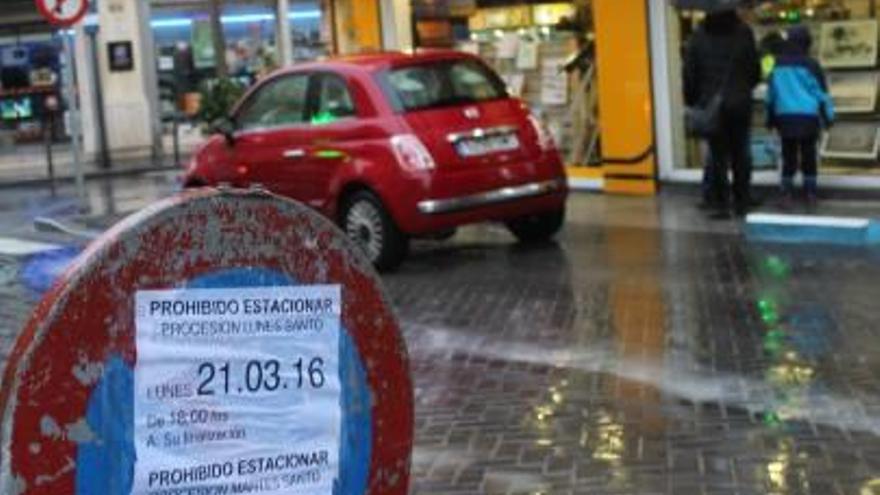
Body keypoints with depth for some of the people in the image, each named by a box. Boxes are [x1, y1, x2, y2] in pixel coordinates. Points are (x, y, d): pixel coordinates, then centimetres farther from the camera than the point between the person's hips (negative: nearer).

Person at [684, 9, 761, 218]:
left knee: (718, 155, 4)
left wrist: (692, 101, 9)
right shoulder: (743, 32, -4)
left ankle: (720, 205, 2)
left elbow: (690, 73, -1)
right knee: (740, 154, 10)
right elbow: (755, 69, 2)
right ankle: (742, 203, 13)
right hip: (740, 104, 0)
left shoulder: (699, 36, -2)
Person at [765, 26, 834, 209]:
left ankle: (787, 195, 4)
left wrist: (770, 118, 23)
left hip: (785, 117, 3)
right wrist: (828, 117, 7)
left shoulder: (778, 65, 6)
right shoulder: (810, 65, -5)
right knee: (809, 155, 6)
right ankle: (810, 195, 9)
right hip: (808, 116, -3)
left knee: (788, 155, 8)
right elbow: (822, 93, -2)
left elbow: (770, 94, 14)